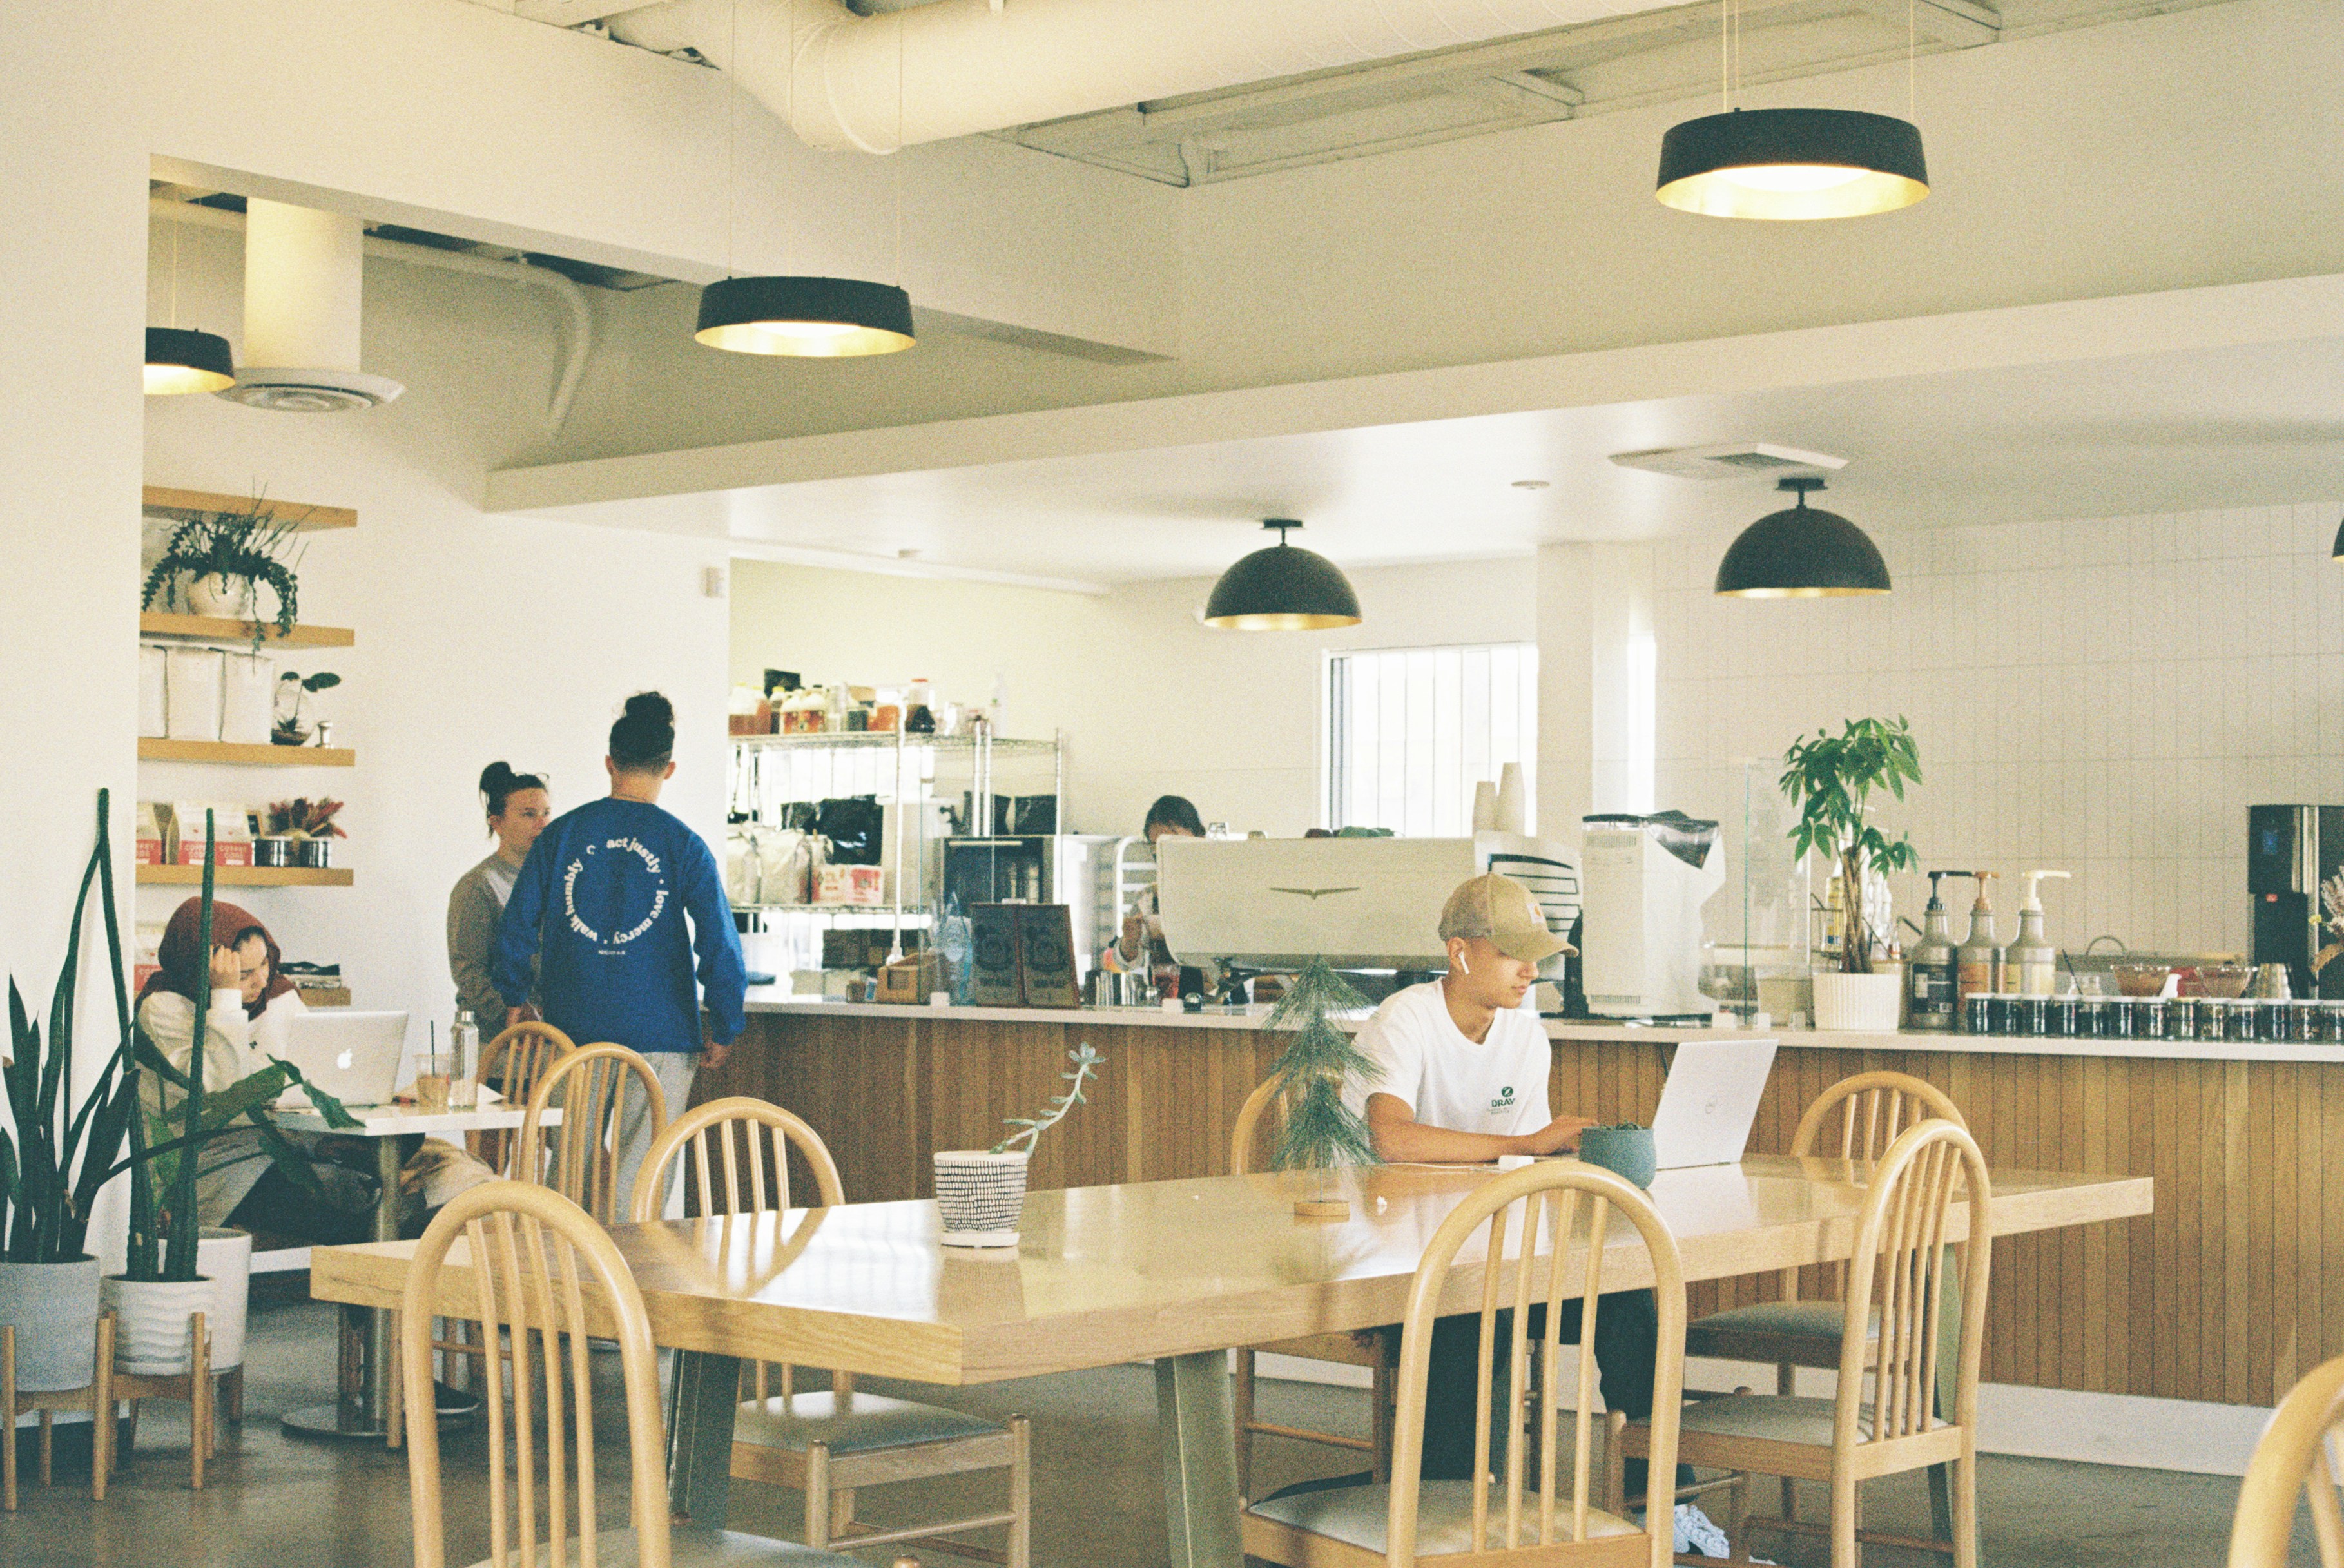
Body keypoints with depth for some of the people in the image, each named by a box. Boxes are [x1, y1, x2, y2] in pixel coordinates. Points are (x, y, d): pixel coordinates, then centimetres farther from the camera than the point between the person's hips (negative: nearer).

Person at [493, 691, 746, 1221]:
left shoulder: (562, 834, 2)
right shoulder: (683, 845, -5)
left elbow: (517, 925, 5)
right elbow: (720, 944, -8)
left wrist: (515, 999, 20)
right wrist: (724, 1032, 2)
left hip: (574, 1029, 3)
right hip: (660, 1034, -2)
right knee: (644, 1177, 2)